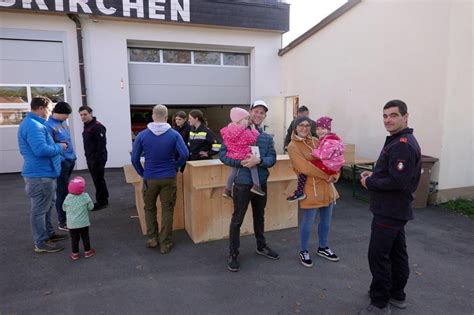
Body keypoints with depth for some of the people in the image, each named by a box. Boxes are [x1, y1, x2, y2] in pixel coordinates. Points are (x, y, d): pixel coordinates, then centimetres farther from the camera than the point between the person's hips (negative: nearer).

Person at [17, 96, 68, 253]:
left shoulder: (33, 123, 15)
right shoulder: (33, 125, -20)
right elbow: (41, 150, -30)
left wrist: (56, 146, 9)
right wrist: (59, 147, -14)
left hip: (42, 173, 11)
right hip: (40, 175, -11)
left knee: (47, 206, 22)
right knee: (40, 209, 0)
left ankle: (49, 233, 35)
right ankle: (41, 243, 10)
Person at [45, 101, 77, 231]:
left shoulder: (63, 122, 12)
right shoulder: (49, 125, -13)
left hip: (70, 160, 8)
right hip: (61, 162, -8)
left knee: (66, 190, 15)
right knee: (63, 191, -1)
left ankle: (67, 216, 26)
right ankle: (62, 222, 9)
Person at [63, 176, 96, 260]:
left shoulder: (68, 198, -9)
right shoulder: (85, 196, -14)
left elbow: (64, 208, 3)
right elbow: (91, 207, -7)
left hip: (71, 224, 1)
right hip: (83, 222, -1)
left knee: (74, 238, 12)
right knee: (85, 237, 13)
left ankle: (75, 253, 19)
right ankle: (87, 251, 22)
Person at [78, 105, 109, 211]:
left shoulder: (97, 126, -16)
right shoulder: (86, 126, 14)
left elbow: (102, 143, -23)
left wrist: (98, 158, -24)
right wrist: (88, 157, 17)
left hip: (98, 159, -10)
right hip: (90, 158, 10)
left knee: (98, 180, -4)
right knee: (97, 179, 15)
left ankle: (101, 202, 5)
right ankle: (103, 200, 24)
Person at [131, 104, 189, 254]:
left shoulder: (142, 135, -5)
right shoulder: (174, 134, -8)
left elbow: (134, 158, -5)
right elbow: (184, 154, -15)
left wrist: (142, 173, 8)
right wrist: (175, 166, 2)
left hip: (149, 178, 1)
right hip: (169, 178, 0)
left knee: (149, 208, 21)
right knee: (167, 210, 9)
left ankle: (152, 238, 26)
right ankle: (165, 243, 15)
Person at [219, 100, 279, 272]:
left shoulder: (267, 137, 7)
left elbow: (272, 158, -3)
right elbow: (222, 154, -12)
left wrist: (259, 160, -23)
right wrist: (240, 162, -25)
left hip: (261, 183, 5)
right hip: (242, 183, -5)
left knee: (259, 216, 21)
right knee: (237, 219, 3)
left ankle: (261, 246, 40)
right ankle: (233, 254, 18)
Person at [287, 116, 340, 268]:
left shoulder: (317, 141, 10)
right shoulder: (293, 146, -9)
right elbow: (304, 167, -19)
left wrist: (335, 175, -6)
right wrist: (326, 176, -18)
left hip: (327, 187, 7)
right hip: (311, 188, -6)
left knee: (326, 220, 16)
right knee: (308, 222, 3)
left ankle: (323, 248, 37)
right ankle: (304, 251, 24)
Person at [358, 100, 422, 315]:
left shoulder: (403, 145, -22)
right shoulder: (398, 140, 13)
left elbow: (398, 181, -28)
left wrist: (369, 182, -15)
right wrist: (373, 175, 5)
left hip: (390, 211, -11)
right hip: (395, 209, 11)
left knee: (378, 255, -2)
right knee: (396, 252, 19)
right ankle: (397, 295, 34)